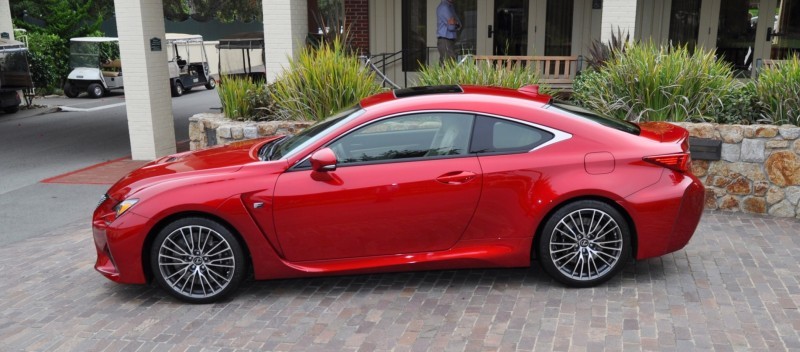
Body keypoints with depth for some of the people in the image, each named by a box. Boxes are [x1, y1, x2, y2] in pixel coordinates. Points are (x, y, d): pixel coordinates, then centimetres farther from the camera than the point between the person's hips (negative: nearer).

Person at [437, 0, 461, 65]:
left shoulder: (450, 6, 17)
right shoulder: (444, 7, -12)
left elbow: (459, 24, 14)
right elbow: (451, 25, -17)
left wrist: (455, 23, -6)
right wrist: (456, 23, 3)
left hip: (451, 40, 9)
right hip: (445, 41, -9)